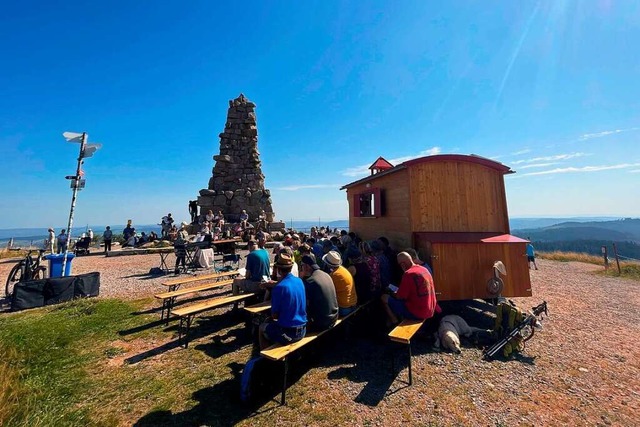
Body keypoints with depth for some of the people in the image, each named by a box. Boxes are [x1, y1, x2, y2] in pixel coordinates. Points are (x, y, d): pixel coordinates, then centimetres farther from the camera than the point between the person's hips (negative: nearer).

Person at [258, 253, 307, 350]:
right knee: (269, 321, 28)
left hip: (287, 333, -6)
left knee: (262, 327, 20)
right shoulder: (299, 281, -1)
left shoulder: (279, 288, -21)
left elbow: (274, 315, -11)